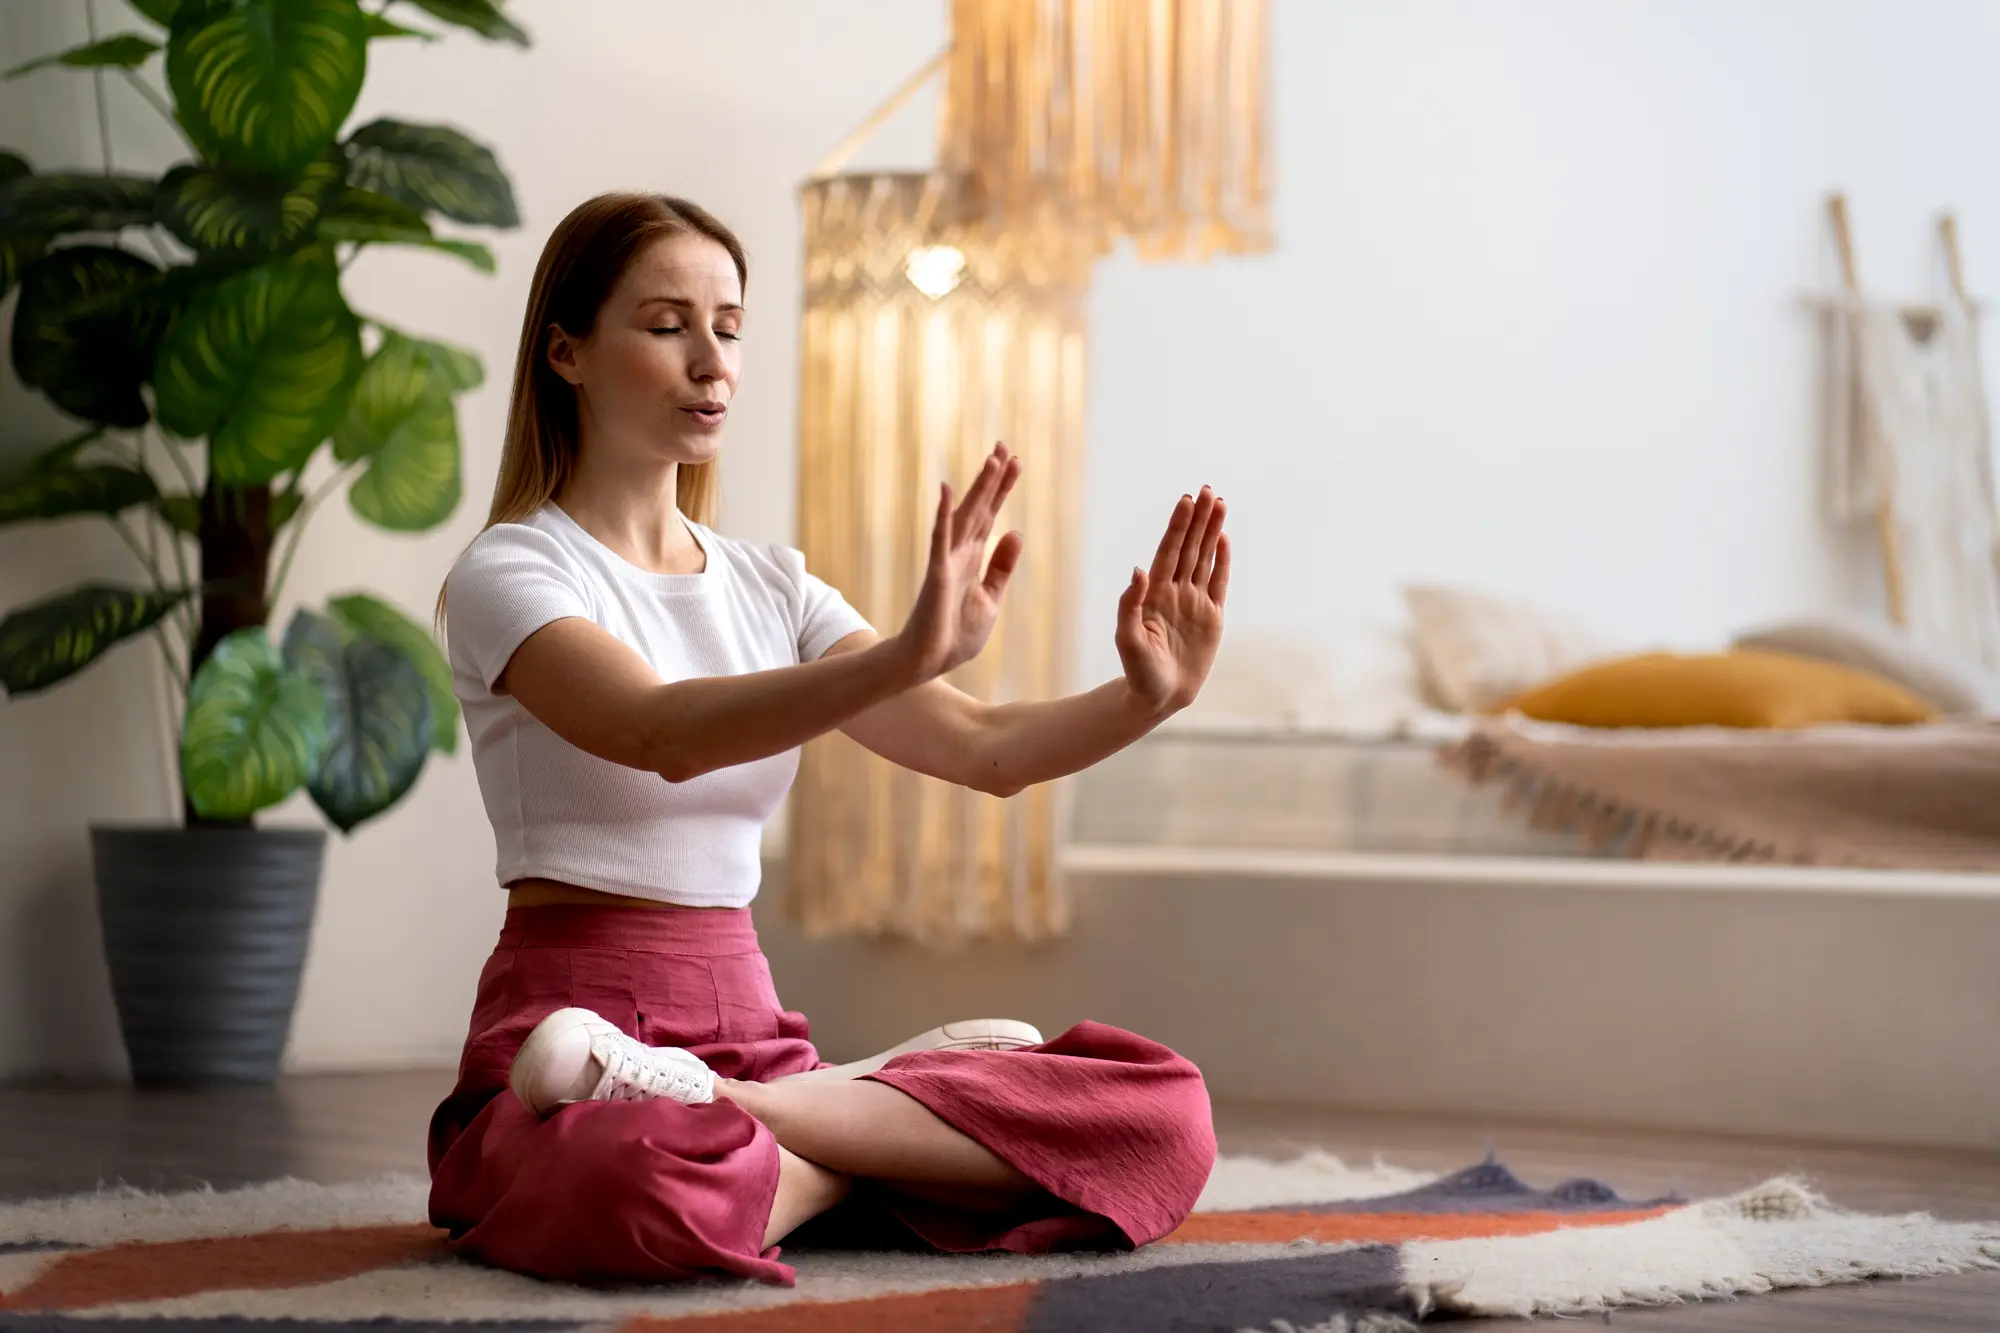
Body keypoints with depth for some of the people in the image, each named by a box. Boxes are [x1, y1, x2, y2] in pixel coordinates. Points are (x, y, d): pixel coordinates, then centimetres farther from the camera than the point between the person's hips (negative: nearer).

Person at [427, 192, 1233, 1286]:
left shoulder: (768, 587, 16)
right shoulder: (509, 575, -4)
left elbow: (986, 749, 6)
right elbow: (665, 735, -25)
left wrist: (1146, 695, -14)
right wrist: (905, 657, -39)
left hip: (753, 1036, 7)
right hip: (567, 1023, -7)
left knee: (1162, 1110, -14)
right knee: (646, 1179, -46)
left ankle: (727, 1110, -15)